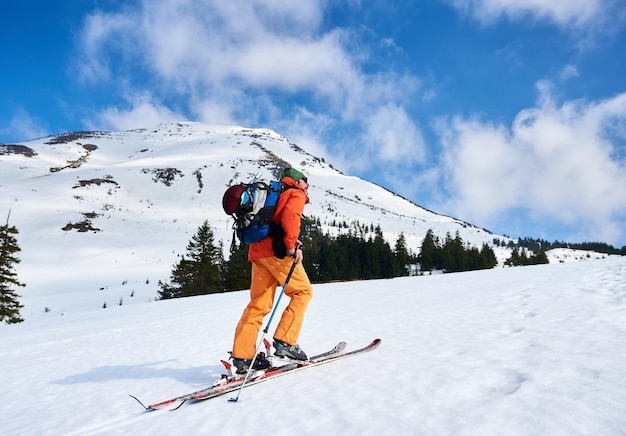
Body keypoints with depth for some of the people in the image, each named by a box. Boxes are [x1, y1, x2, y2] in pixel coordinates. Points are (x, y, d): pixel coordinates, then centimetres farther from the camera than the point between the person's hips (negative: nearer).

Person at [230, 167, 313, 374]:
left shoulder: (277, 195, 32)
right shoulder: (296, 194, 6)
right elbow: (290, 215, -17)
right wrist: (292, 245, -20)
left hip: (257, 251, 8)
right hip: (277, 250, -8)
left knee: (259, 303, 5)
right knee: (303, 291, 3)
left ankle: (242, 356, 1)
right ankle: (285, 341, -5)